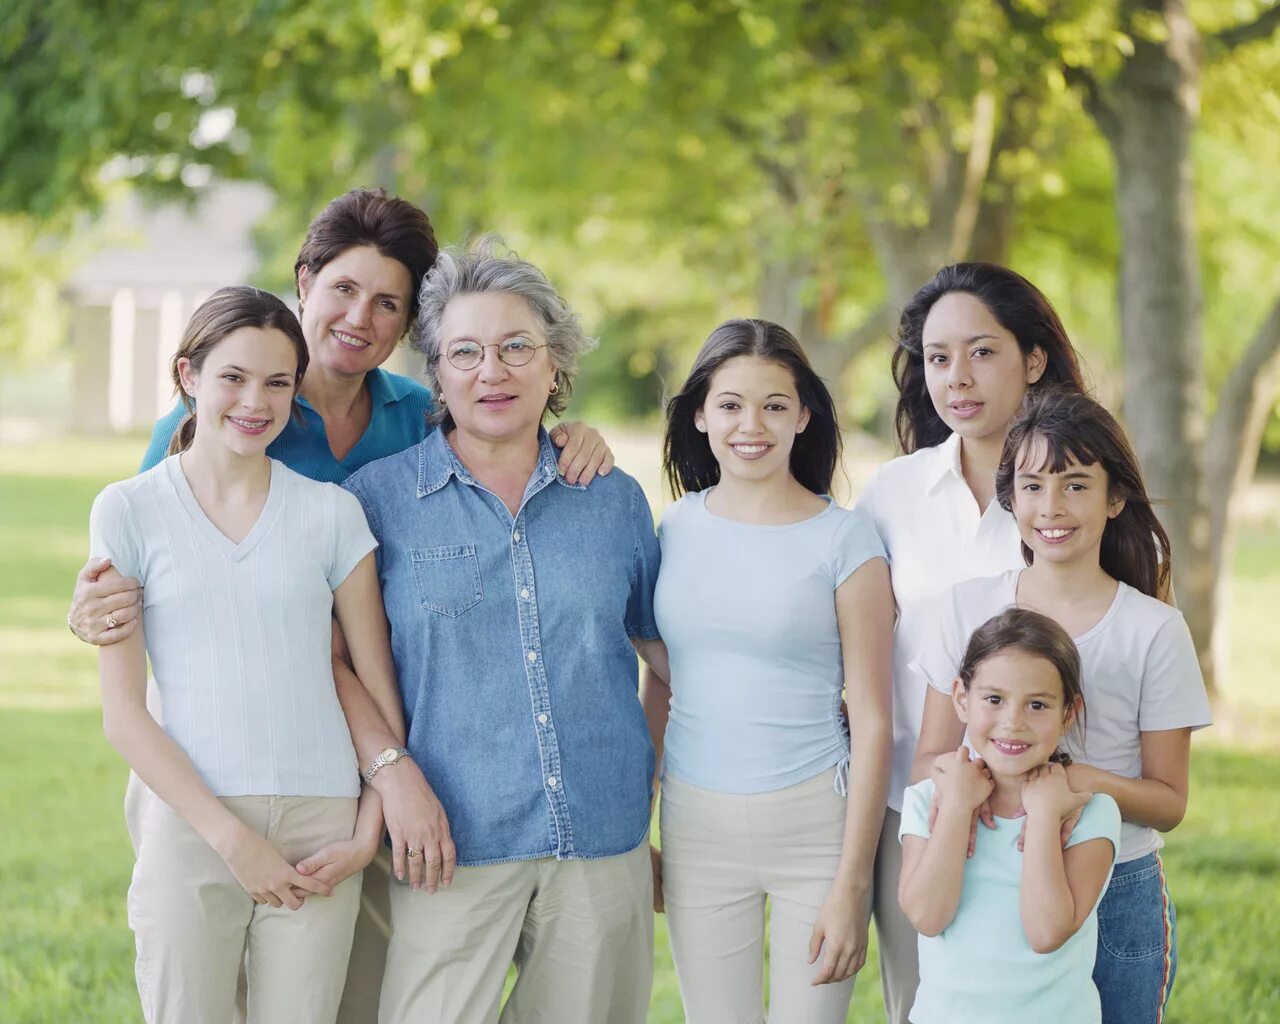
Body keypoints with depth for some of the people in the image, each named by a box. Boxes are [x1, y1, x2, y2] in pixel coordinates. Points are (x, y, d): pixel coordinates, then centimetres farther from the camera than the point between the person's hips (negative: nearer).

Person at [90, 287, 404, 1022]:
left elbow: (379, 688, 8)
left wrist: (369, 834, -4)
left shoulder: (331, 513, 6)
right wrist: (230, 836, -9)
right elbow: (124, 713, -1)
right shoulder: (130, 512, 2)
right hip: (191, 826, -1)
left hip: (319, 826, 1)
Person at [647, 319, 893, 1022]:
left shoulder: (845, 541, -5)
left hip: (814, 823, -3)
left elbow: (872, 722, -6)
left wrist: (851, 884, -10)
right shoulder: (675, 530, 5)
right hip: (696, 824, 3)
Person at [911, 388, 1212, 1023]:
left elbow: (1168, 802, -1)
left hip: (1118, 895, -1)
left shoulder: (1154, 630, -4)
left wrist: (1087, 780, -21)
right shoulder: (966, 608, 2)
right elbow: (928, 761, 5)